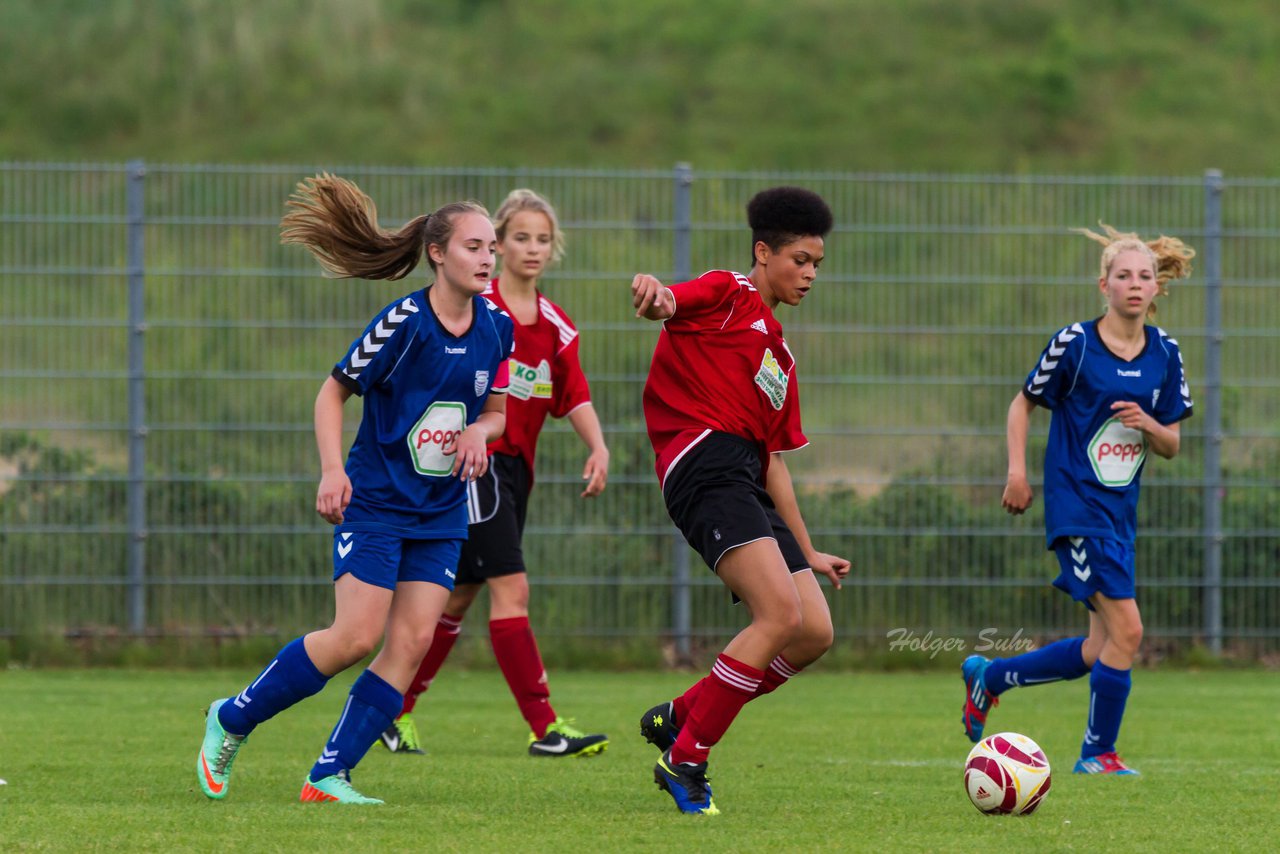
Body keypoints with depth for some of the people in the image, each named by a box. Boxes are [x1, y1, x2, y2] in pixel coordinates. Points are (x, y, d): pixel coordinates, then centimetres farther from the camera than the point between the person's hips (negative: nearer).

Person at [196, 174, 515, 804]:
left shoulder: (498, 327, 2)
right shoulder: (402, 323, -14)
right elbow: (334, 391, -5)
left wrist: (480, 431, -9)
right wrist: (332, 469, -17)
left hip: (442, 512, 6)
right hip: (374, 500, -6)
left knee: (413, 640, -7)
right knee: (356, 636, -13)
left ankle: (329, 776, -2)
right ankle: (232, 719, 7)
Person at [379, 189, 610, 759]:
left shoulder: (555, 325, 10)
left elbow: (575, 396, 4)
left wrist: (598, 448, -12)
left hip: (513, 467, 7)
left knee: (460, 597, 11)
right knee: (511, 589, -13)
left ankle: (394, 710, 23)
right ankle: (544, 728, -16)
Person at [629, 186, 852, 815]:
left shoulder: (780, 356, 29)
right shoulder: (727, 296, 5)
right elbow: (672, 304, -18)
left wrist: (807, 552, 27)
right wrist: (652, 294, -43)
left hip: (747, 482, 9)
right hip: (706, 463, -9)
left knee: (814, 633, -1)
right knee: (783, 615, -22)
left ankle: (678, 716, 11)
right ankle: (684, 760, -15)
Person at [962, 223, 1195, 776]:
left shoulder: (1163, 353, 5)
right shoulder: (1075, 343, -9)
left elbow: (1172, 445, 9)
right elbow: (1024, 403, 4)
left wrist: (1149, 424, -13)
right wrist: (1017, 472, -5)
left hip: (1121, 510, 7)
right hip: (1076, 506, -7)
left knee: (1102, 649, 9)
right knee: (1126, 631, -15)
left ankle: (988, 676, 29)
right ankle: (1098, 752, 1)